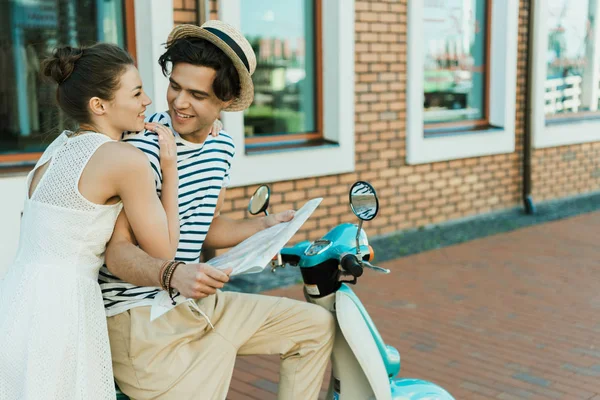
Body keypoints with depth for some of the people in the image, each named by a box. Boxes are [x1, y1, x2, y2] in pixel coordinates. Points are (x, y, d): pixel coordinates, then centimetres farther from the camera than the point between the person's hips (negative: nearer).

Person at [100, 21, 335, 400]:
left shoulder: (222, 146, 8)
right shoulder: (144, 144, -18)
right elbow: (117, 248, -22)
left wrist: (266, 225, 5)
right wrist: (173, 274, -40)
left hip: (198, 303, 8)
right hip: (140, 314, -7)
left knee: (317, 325, 7)